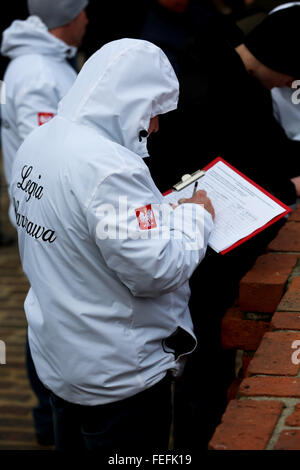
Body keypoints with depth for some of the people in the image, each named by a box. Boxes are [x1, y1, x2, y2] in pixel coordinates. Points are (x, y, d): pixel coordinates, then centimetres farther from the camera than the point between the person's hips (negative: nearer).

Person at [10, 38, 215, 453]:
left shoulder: (36, 143, 1)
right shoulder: (109, 167, -29)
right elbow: (157, 270, -28)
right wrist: (195, 216, -10)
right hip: (115, 374, -9)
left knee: (71, 441, 24)